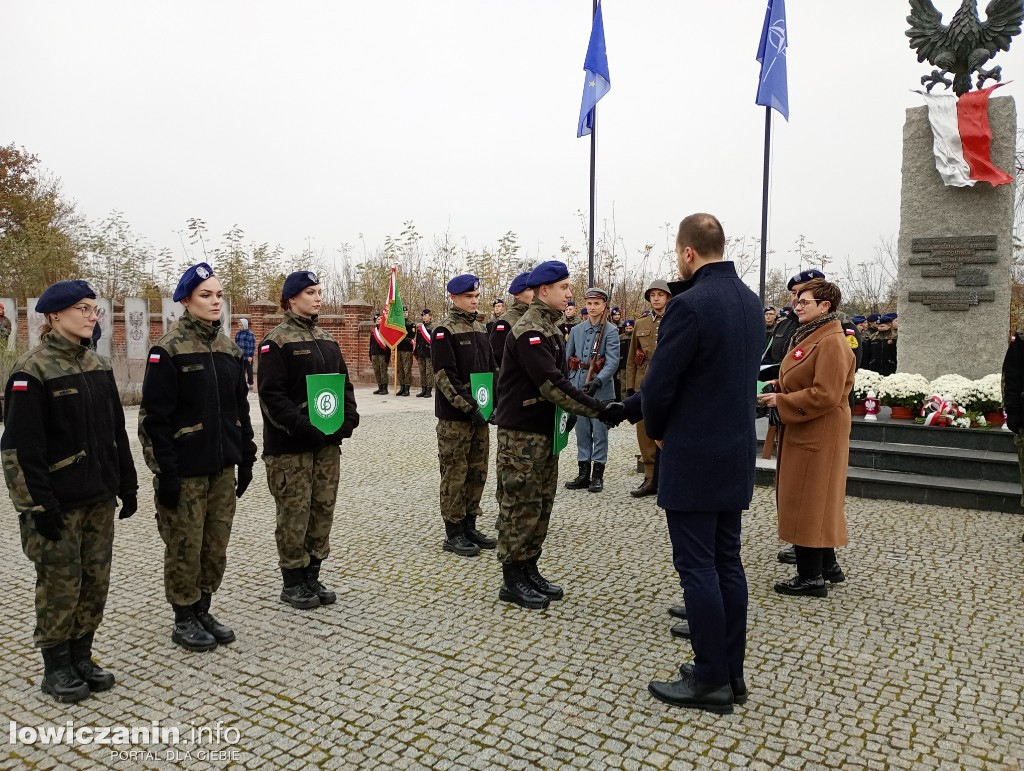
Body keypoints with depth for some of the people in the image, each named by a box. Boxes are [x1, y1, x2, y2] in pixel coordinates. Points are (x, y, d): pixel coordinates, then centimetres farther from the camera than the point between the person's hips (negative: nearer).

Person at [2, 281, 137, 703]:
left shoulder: (98, 365, 8)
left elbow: (116, 431, 13)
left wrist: (127, 486, 12)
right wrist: (39, 505, -16)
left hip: (99, 498, 6)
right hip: (60, 502, -6)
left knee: (96, 582, 12)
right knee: (60, 585, 5)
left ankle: (81, 657, 28)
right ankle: (56, 669, 22)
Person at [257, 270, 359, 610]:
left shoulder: (327, 339, 13)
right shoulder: (276, 341, -8)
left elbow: (344, 382, 16)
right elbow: (271, 394, -14)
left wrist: (348, 419, 0)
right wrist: (305, 427, -20)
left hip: (328, 442, 7)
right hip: (290, 446, -6)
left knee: (322, 510, 11)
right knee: (294, 513, 1)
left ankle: (312, 576, 25)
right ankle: (292, 583, 16)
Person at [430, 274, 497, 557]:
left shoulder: (480, 329, 13)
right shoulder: (444, 331, -9)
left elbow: (490, 369, 17)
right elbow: (445, 376, -16)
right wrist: (470, 407, -20)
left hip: (479, 414, 7)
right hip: (454, 417, -7)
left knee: (477, 472, 12)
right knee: (455, 474, 0)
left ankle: (470, 525, 24)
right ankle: (453, 534, 10)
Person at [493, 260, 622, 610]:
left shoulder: (550, 329, 14)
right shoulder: (528, 331, -18)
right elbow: (552, 384, -26)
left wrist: (570, 416, 4)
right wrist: (598, 409, -26)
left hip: (545, 432, 9)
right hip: (521, 434, -9)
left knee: (542, 503, 13)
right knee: (521, 505, -1)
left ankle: (529, 570, 25)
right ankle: (512, 580, 10)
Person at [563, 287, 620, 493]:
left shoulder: (610, 331, -5)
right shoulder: (576, 330, 9)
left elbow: (612, 362, -15)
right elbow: (567, 360, 13)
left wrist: (597, 382, -27)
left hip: (601, 390, -4)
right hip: (578, 388, 4)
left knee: (599, 433, 3)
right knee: (582, 432, 10)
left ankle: (598, 475, 13)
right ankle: (583, 474, 19)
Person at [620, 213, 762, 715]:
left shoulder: (689, 305, -19)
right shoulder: (750, 301, 9)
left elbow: (661, 381, -17)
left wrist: (656, 429, 5)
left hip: (693, 456, -9)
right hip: (737, 452, 9)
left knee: (697, 568, 2)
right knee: (727, 563, 15)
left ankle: (710, 681, 13)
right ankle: (731, 672, 26)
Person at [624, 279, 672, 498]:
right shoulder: (640, 324, 12)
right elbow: (631, 359, 12)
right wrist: (629, 387, 6)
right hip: (644, 387, 4)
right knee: (645, 434, 6)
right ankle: (651, 479, 16)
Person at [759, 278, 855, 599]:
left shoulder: (832, 343, -18)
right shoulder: (808, 336, 14)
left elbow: (825, 395, -25)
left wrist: (781, 401, -19)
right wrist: (777, 386, 5)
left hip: (818, 435, -10)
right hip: (802, 431, 10)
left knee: (807, 500, -3)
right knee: (816, 500, 17)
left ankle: (811, 577, 8)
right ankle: (827, 565, 31)